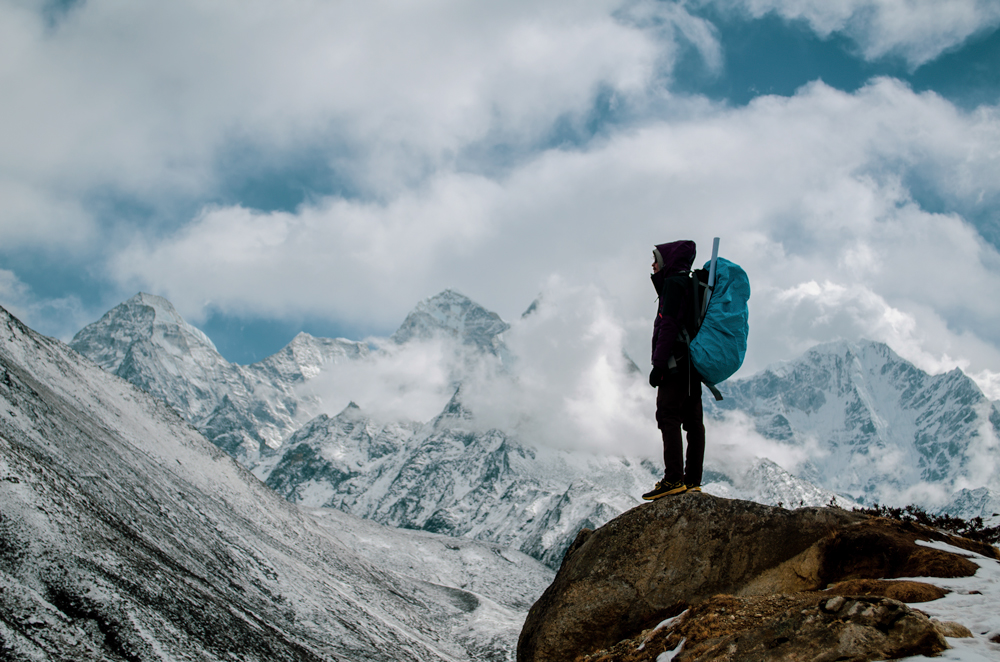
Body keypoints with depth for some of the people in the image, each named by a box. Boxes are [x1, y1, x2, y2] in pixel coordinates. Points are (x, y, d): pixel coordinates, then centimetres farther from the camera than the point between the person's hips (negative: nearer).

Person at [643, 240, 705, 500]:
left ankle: (673, 479, -20)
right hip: (693, 363, 10)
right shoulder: (692, 285, 23)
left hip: (676, 361, -10)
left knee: (668, 417, -13)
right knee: (693, 421, 6)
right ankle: (692, 481, 7)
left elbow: (669, 325, -16)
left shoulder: (674, 283, -6)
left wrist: (658, 363, -18)